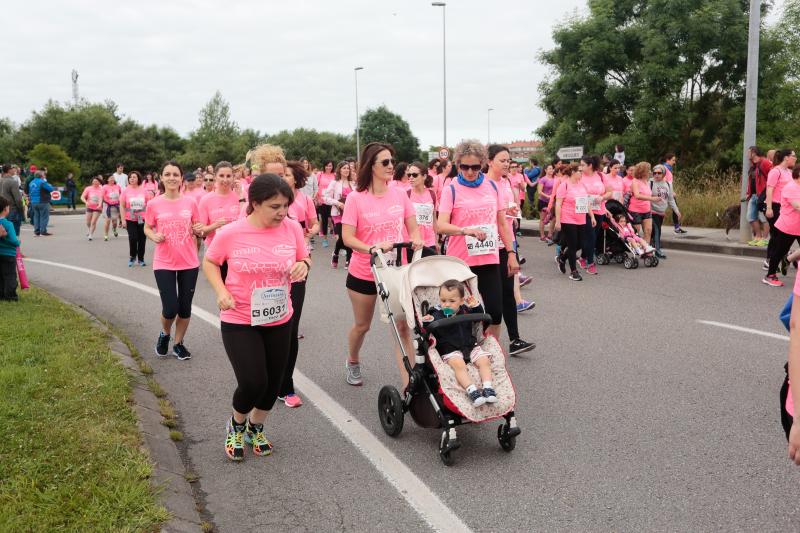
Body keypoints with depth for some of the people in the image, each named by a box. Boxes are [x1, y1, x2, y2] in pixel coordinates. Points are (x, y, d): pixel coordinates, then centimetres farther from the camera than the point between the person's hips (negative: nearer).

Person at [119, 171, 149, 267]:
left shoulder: (143, 190, 1)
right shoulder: (126, 191, -3)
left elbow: (148, 204, 8)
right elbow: (122, 206, -1)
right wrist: (123, 219, -6)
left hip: (142, 218, 1)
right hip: (130, 219, -1)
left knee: (142, 238, 5)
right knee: (133, 238, -7)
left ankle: (141, 259, 19)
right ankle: (132, 257, 15)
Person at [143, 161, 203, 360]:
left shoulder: (190, 203, -1)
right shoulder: (154, 204, -5)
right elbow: (147, 228, 7)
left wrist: (199, 230, -12)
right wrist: (154, 237, -14)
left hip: (189, 263, 2)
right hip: (164, 264, -2)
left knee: (185, 308, 8)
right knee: (170, 309, -5)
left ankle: (178, 343, 29)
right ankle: (165, 334, 27)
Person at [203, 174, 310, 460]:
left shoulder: (292, 228, -8)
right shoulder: (230, 233, -15)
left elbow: (304, 259, 8)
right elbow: (209, 262, 2)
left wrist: (304, 265, -16)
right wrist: (221, 292, -13)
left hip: (279, 320, 4)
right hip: (239, 321, -4)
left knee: (273, 383, 13)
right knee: (253, 383, -10)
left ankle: (255, 428, 43)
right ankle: (236, 425, 25)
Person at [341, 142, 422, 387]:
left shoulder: (400, 194, -2)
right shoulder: (355, 198, -11)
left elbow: (413, 228, 5)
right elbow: (348, 238, -14)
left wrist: (415, 239, -18)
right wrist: (372, 249, -30)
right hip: (363, 273, -2)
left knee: (402, 327, -5)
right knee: (362, 326, 17)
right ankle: (352, 362, 47)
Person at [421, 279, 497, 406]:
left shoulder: (465, 310, 7)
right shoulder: (437, 314, -5)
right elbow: (432, 332, -14)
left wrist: (476, 306, -2)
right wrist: (428, 323, -36)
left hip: (470, 346, 5)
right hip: (450, 350, -4)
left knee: (484, 360, -16)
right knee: (458, 364, -32)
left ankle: (488, 388, -18)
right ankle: (472, 391, -37)